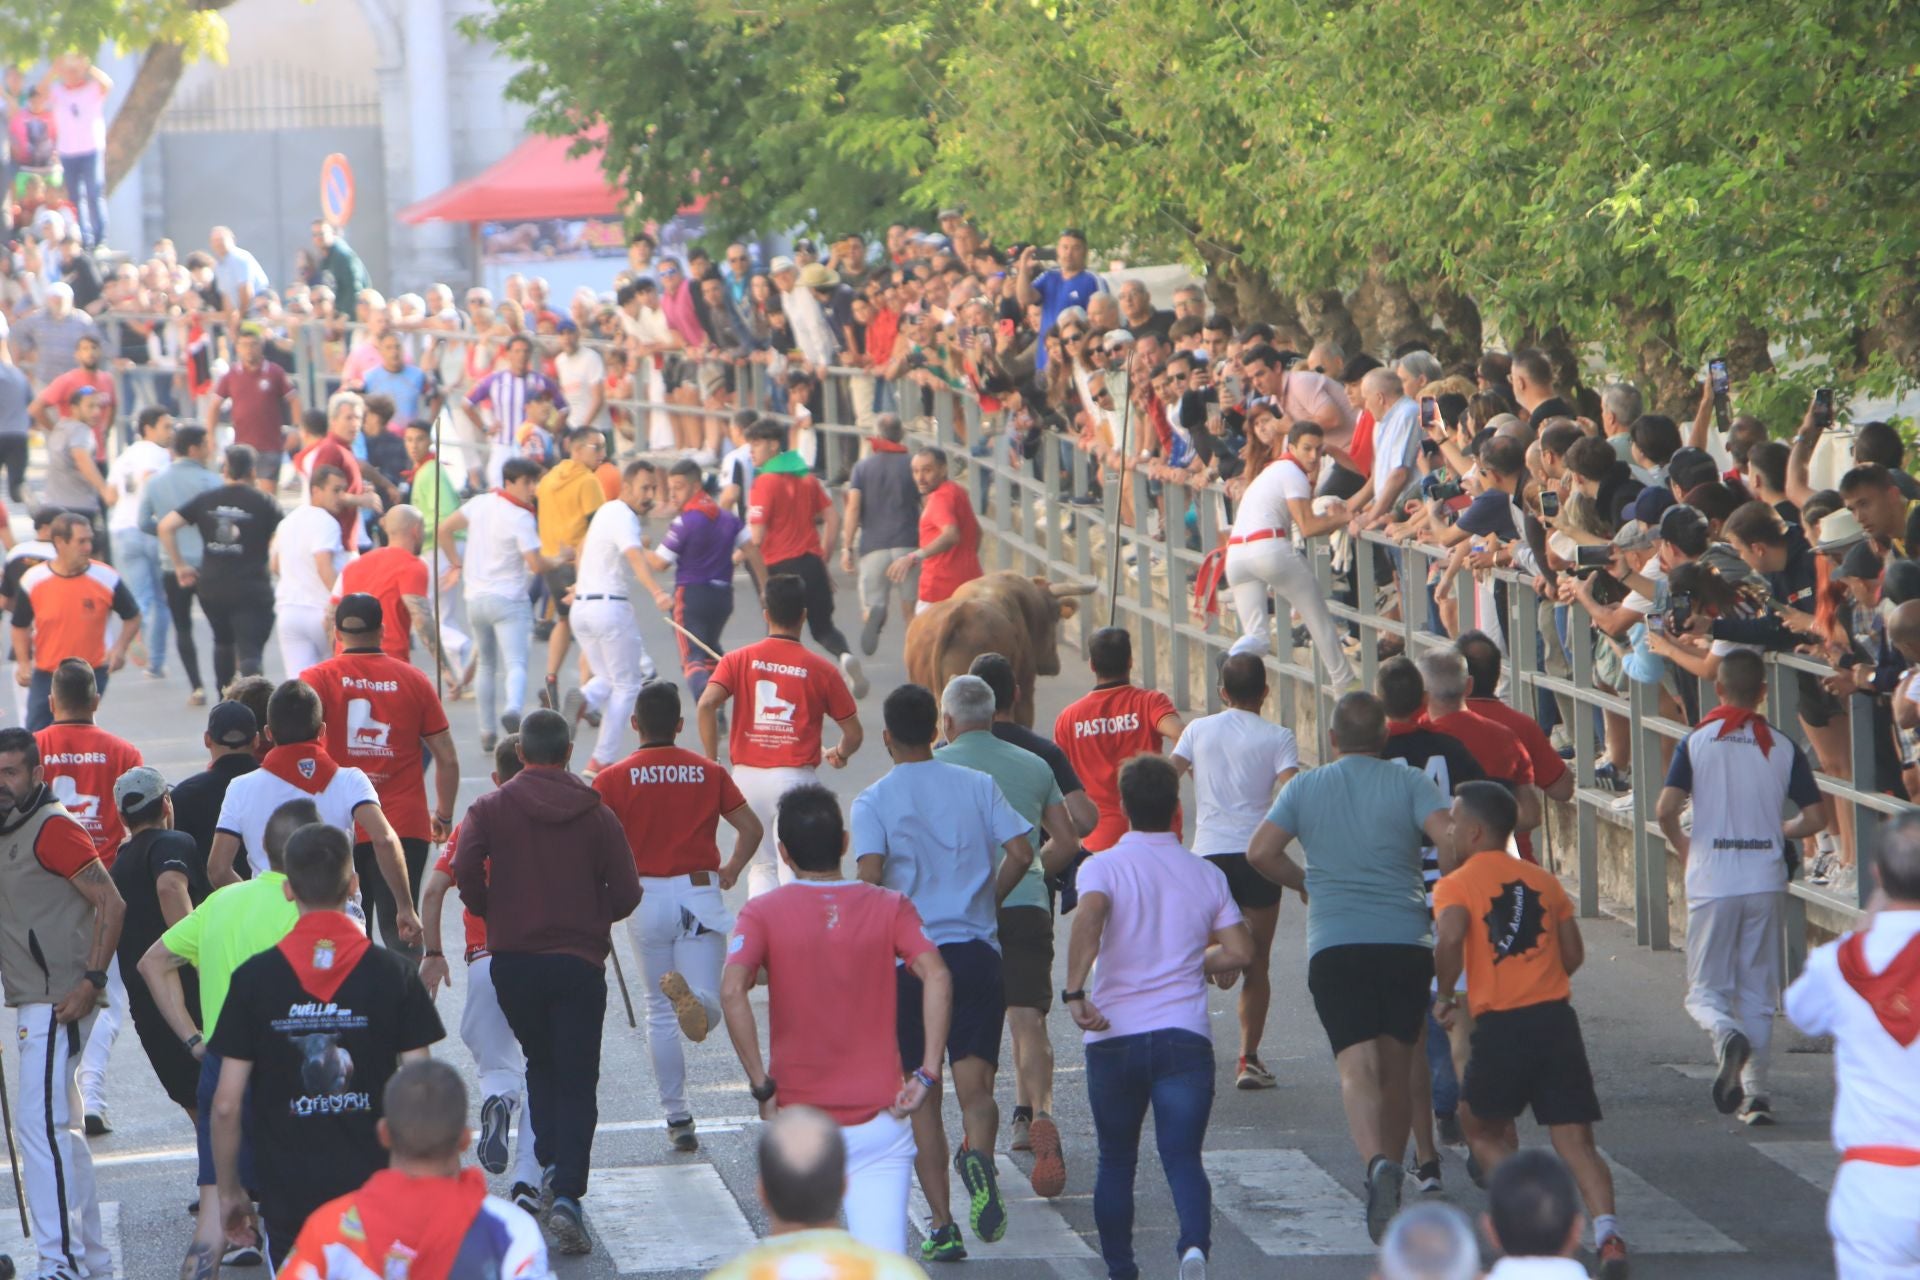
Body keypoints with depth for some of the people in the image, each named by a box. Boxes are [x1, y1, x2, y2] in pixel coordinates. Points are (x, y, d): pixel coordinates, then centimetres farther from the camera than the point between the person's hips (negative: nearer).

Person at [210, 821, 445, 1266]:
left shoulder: (254, 978, -2)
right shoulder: (392, 974, -2)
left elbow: (226, 1105, -2)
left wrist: (229, 1190, 11)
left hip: (285, 1193, 0)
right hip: (373, 1184, 0)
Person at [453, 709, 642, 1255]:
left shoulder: (490, 809, -1)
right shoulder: (597, 815, -1)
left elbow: (464, 869, -14)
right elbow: (626, 893, -4)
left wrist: (489, 911, 5)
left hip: (513, 959, 1)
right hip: (580, 960, -1)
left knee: (540, 1063, 25)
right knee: (577, 1081, 0)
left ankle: (551, 1162, 16)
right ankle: (566, 1194, -12)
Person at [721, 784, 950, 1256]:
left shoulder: (763, 913, -1)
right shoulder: (890, 908, 3)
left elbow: (732, 991, -17)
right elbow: (937, 977, -13)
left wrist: (762, 1086, -12)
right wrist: (927, 1072, -10)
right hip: (881, 1117, 0)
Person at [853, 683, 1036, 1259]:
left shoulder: (874, 801, -1)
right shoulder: (978, 785, 6)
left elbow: (871, 875, -14)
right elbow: (1020, 852, -4)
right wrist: (986, 900, 12)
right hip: (976, 952, 1)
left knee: (922, 1097, 8)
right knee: (975, 1084, 0)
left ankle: (942, 1225, 3)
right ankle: (977, 1155, -34)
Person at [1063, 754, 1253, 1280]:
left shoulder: (1103, 866, 0)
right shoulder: (1206, 876, 9)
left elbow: (1090, 915, -22)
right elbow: (1241, 952, 5)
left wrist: (1075, 990, -22)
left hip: (1114, 1035, -1)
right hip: (1185, 1035, 1)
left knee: (1116, 1159, 15)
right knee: (1183, 1156, -5)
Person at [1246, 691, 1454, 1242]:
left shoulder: (1305, 788, 8)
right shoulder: (1410, 783, 4)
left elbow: (1260, 852, 3)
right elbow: (1450, 839, -12)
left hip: (1334, 944, -1)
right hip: (1406, 940, 1)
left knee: (1357, 1066, -11)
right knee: (1396, 1067, 16)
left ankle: (1378, 1164, -34)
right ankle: (1389, 1169, 24)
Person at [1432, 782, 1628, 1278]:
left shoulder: (1455, 885, 0)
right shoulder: (1544, 881, 14)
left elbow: (1451, 939, -19)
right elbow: (1573, 954, 12)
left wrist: (1445, 996, -4)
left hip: (1499, 1027, -3)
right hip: (1556, 1017, 3)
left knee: (1483, 1130, 20)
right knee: (1575, 1140, 1)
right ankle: (1606, 1229, -19)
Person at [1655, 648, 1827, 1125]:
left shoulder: (1696, 742, -4)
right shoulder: (1783, 747, 2)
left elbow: (1665, 809, -11)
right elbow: (1815, 818, 0)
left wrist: (1683, 848, 9)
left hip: (1712, 881, -2)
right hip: (1766, 880, 2)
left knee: (1706, 988, 6)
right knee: (1758, 992, 11)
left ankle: (1727, 1036, -26)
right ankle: (1756, 1094, 5)